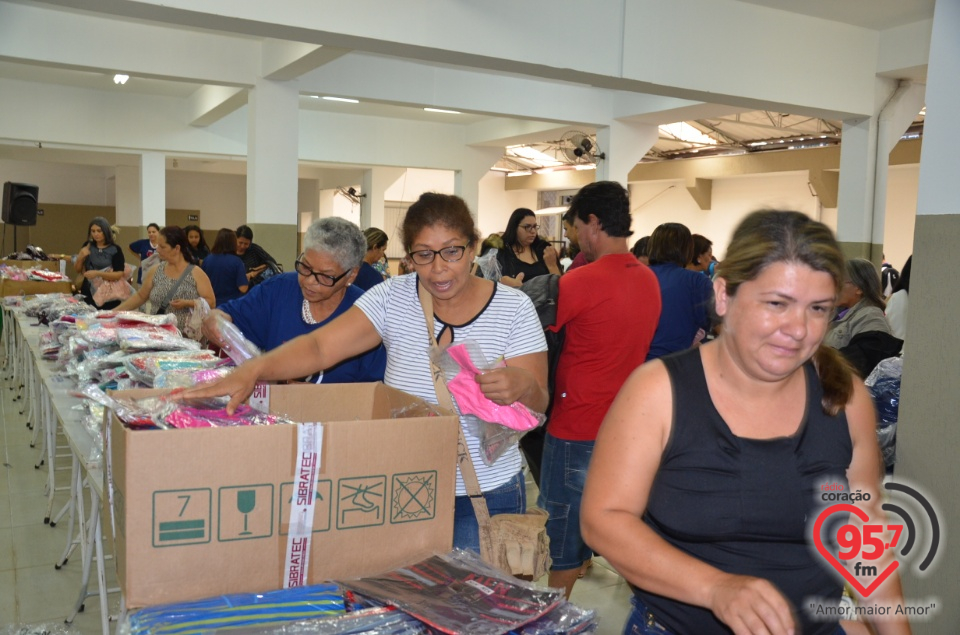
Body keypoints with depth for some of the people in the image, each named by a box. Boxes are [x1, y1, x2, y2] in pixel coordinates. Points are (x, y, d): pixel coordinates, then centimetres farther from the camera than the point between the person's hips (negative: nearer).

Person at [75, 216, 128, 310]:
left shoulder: (115, 249, -6)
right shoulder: (87, 246, 6)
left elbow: (119, 274, -12)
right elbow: (77, 269, 11)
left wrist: (98, 273, -22)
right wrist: (81, 256, -7)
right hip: (88, 293, 3)